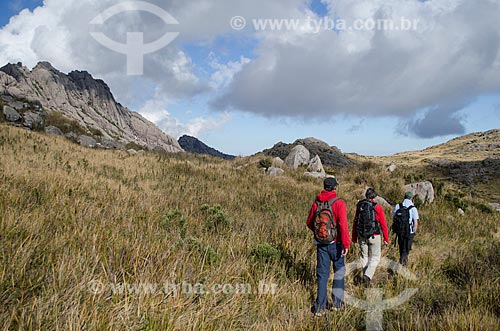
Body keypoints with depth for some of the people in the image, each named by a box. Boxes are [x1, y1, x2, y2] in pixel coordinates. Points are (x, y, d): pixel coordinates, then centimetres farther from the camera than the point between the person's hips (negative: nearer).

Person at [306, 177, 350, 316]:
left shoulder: (316, 203, 1)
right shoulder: (339, 203, -12)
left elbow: (310, 223, 9)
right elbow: (343, 225, -19)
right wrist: (346, 244, -16)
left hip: (321, 243, 3)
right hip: (335, 243, -3)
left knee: (322, 274, 9)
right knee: (339, 271, 14)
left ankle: (320, 307, 8)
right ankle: (337, 302, 16)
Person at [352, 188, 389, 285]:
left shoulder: (359, 206, 2)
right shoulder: (378, 208, -9)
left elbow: (355, 223, 6)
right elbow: (383, 225, -7)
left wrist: (354, 238, 15)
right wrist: (386, 239, 2)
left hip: (362, 236, 3)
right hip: (374, 237, -3)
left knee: (364, 257, 16)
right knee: (375, 258, 7)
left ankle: (366, 276, 22)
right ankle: (367, 276, -11)